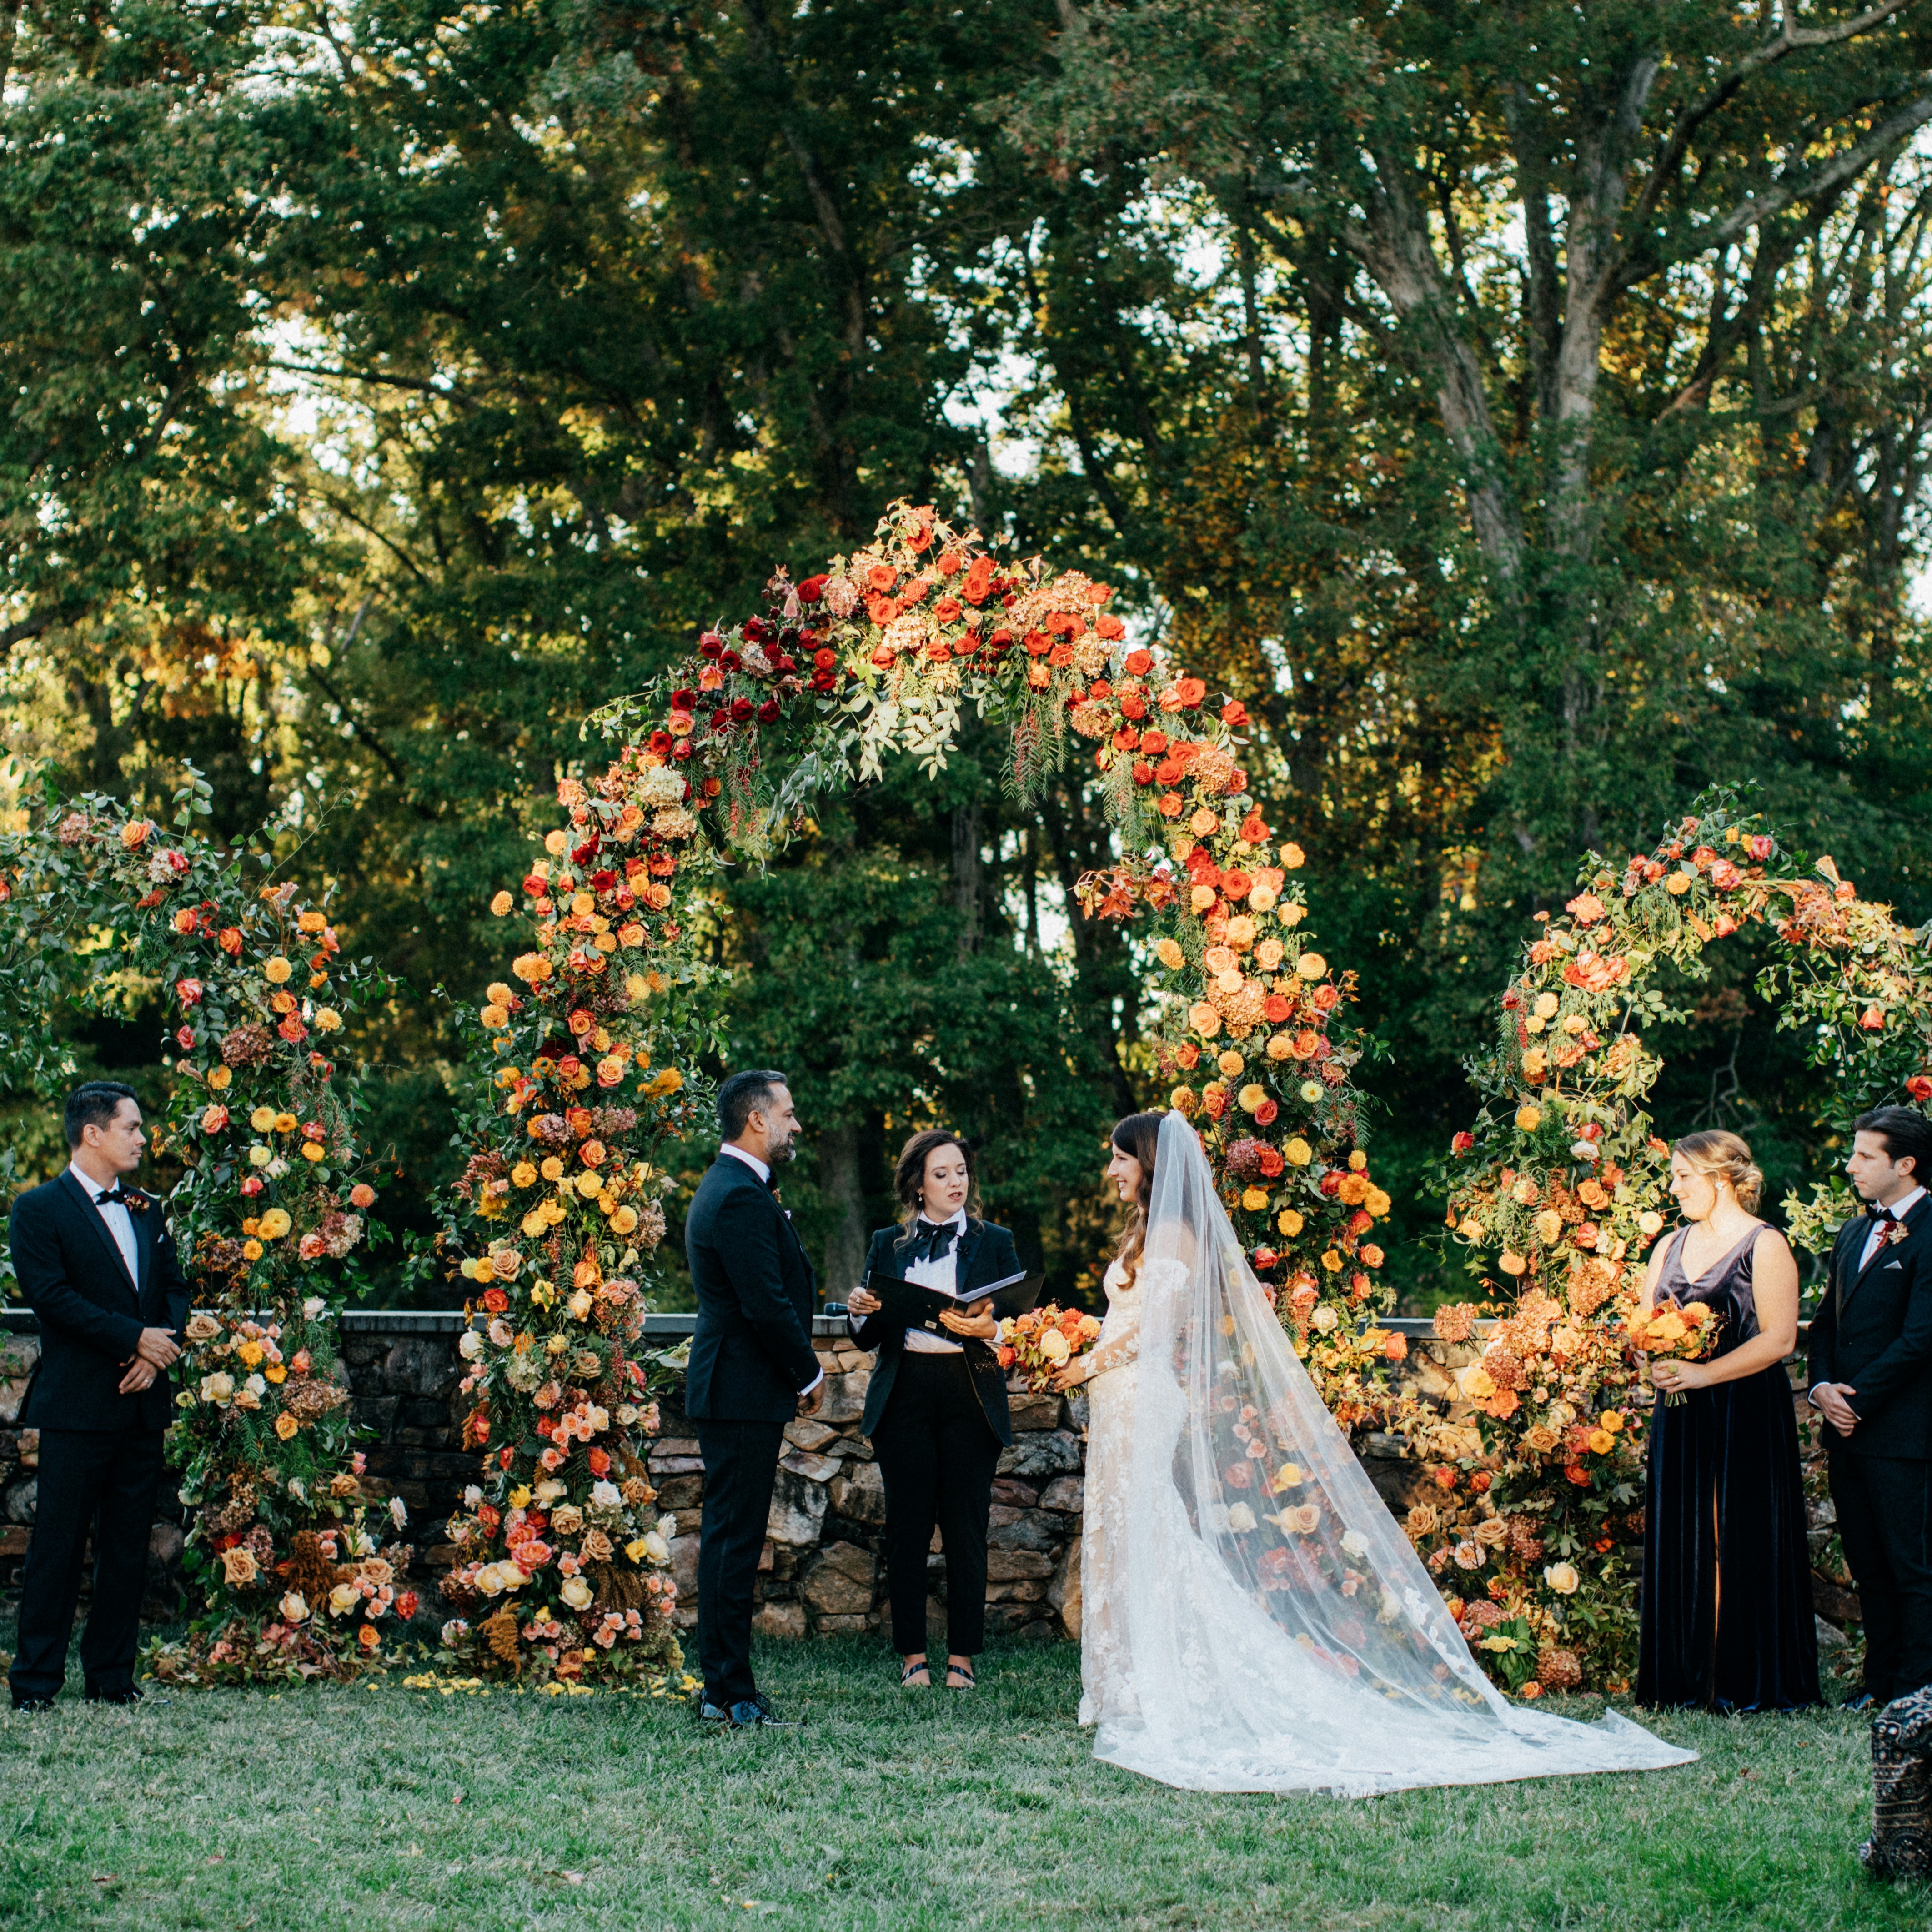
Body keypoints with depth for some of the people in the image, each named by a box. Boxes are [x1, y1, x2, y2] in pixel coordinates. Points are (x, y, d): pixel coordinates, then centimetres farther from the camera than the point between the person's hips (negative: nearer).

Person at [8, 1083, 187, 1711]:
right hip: (77, 1405, -6)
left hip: (142, 1401, 6)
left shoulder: (147, 1212, 17)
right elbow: (52, 1296, -13)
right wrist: (135, 1338, -15)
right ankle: (35, 1681, 2)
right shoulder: (40, 1210, -3)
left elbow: (176, 1291, 15)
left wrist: (159, 1351, -5)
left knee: (129, 1546, 7)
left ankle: (112, 1676, 14)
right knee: (59, 1543, -3)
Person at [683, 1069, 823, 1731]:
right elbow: (768, 1304, -20)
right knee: (736, 1543, -7)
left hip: (725, 1388, 11)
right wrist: (808, 1374, -8)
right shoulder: (743, 1199, -17)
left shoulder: (724, 1187, 17)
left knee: (727, 1538, 13)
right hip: (745, 1394, -11)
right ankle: (733, 1696, -4)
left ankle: (720, 1687, 19)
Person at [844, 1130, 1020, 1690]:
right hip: (905, 1392, 1)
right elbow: (870, 1336, 12)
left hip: (971, 1396, -1)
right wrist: (862, 1312, -9)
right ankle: (912, 1654, 10)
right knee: (907, 1528, 1)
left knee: (966, 1529, 0)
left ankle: (962, 1656, 8)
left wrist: (991, 1328, -18)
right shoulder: (888, 1245, 12)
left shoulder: (994, 1243, 9)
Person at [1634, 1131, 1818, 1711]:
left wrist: (1703, 1373, -19)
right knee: (1680, 1542, 5)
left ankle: (1748, 1680, 2)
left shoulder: (1765, 1246, -5)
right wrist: (1656, 1362, -7)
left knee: (1742, 1542, -4)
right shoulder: (1672, 1246, 15)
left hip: (1746, 1413, -6)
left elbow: (1779, 1338, -13)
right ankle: (1689, 1677, 11)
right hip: (1680, 1415, 6)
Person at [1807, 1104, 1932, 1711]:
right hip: (1848, 1429, 8)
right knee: (1868, 1566, 13)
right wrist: (1822, 1386, 0)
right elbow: (1826, 1320, 18)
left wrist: (1857, 1400, -13)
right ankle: (1881, 1679, 21)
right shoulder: (1853, 1234, 16)